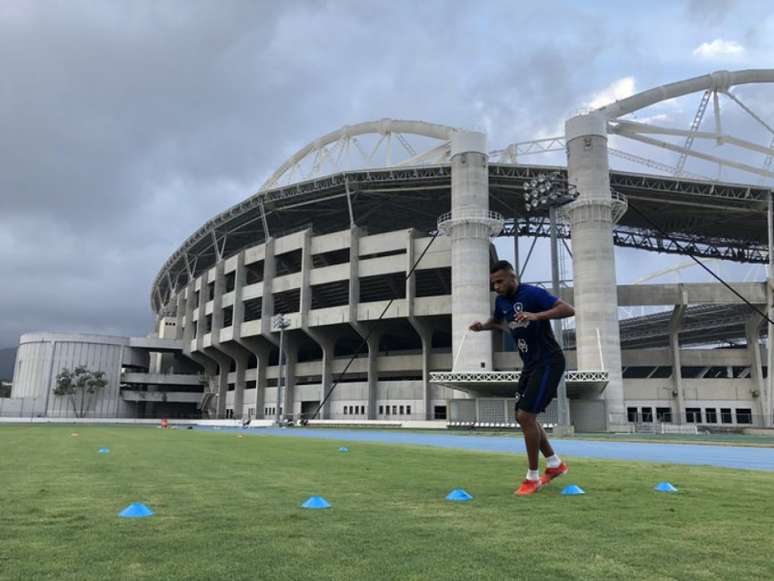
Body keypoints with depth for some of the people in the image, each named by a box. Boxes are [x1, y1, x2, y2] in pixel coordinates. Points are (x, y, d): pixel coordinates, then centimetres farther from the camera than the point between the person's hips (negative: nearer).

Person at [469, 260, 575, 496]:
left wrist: (536, 315, -40)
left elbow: (569, 310, -27)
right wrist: (482, 326, 4)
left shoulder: (533, 294, -17)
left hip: (548, 363, -9)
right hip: (530, 364, 9)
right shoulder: (501, 300, 6)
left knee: (525, 416, -13)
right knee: (523, 416, 11)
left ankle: (533, 477, 2)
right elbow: (497, 321, 27)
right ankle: (554, 464, 28)